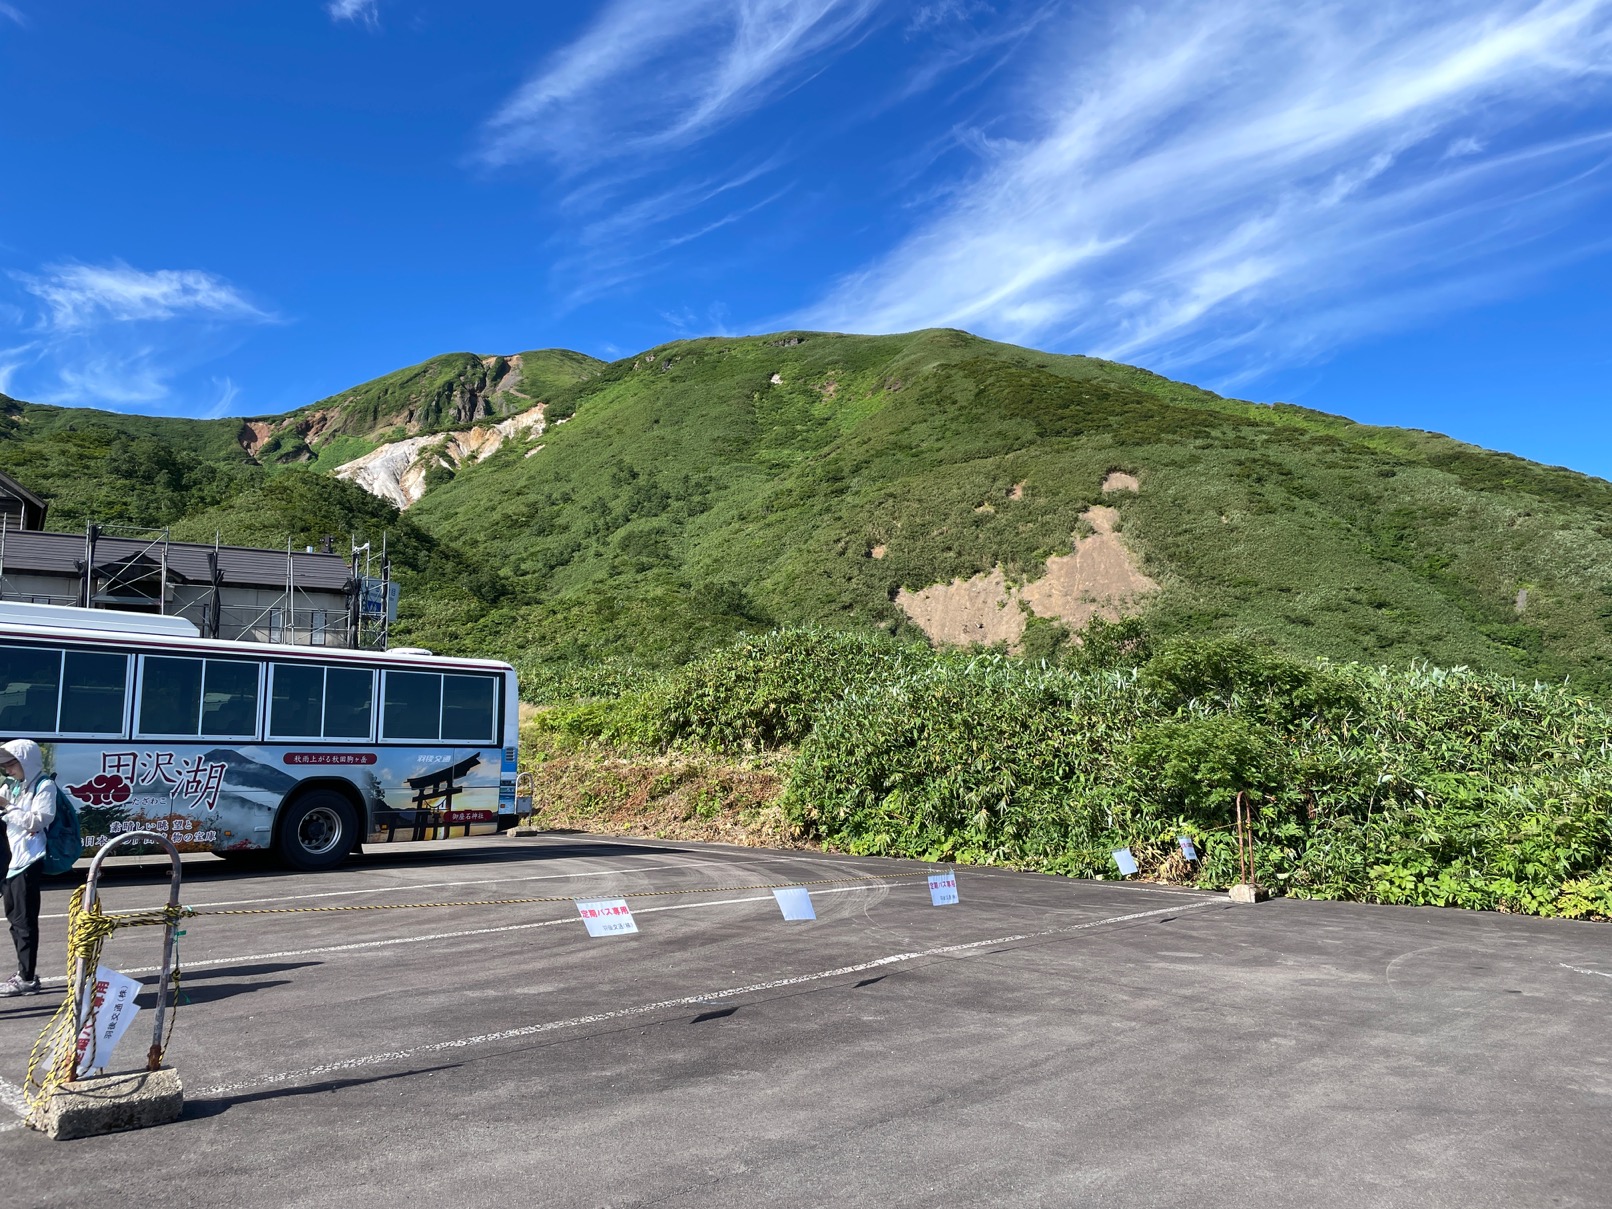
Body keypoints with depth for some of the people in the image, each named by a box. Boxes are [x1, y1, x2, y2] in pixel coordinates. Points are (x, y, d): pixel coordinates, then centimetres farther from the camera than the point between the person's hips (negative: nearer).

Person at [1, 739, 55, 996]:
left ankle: (27, 979, -2)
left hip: (30, 860, -9)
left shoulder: (44, 786, -9)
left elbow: (38, 821, -17)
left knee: (25, 919, -7)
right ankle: (23, 973, 25)